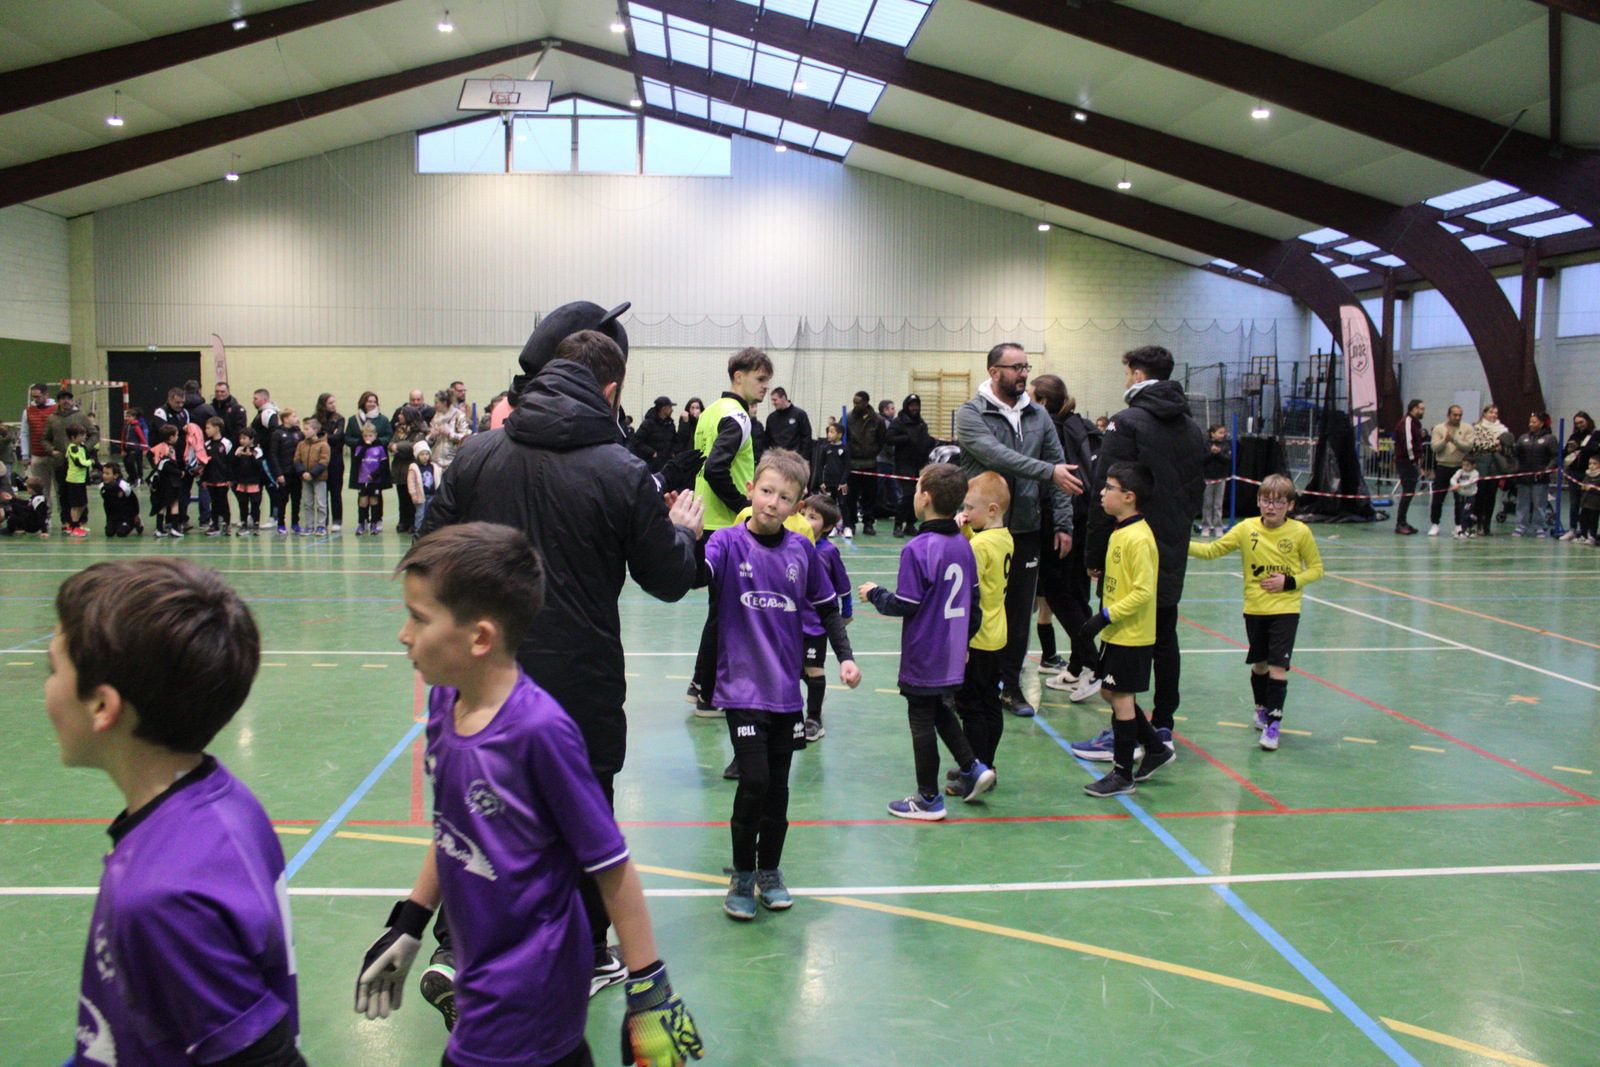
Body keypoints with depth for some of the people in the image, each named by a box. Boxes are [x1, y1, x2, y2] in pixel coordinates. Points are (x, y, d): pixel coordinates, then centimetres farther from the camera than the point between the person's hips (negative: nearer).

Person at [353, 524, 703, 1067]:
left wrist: (648, 991, -14)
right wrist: (408, 926, 17)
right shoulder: (443, 701, -3)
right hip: (483, 976, 7)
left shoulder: (540, 729, -25)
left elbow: (611, 866, -19)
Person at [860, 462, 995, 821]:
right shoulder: (963, 545, 3)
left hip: (923, 659, -7)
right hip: (953, 656, 7)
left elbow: (905, 605, -19)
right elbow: (974, 600, 12)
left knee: (922, 721, 5)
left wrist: (875, 594, -1)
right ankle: (972, 768, 20)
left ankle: (928, 800, 15)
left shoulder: (918, 549, -20)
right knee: (940, 711, 26)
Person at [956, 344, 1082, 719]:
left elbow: (1060, 469, 11)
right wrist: (1048, 472, -29)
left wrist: (1063, 522, 4)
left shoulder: (1038, 416, 10)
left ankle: (1010, 684, 22)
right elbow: (996, 455, -23)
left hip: (1025, 530, 5)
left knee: (1019, 612, 10)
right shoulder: (971, 414, -7)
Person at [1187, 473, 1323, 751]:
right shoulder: (1246, 529, -4)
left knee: (1278, 666, -9)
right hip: (1254, 608, 2)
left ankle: (1273, 723, 0)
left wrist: (1290, 582, -13)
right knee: (1259, 664, 15)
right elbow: (1211, 551, 0)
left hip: (1285, 610, -2)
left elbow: (1316, 568, 2)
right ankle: (1262, 708, 40)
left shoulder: (1300, 532, -7)